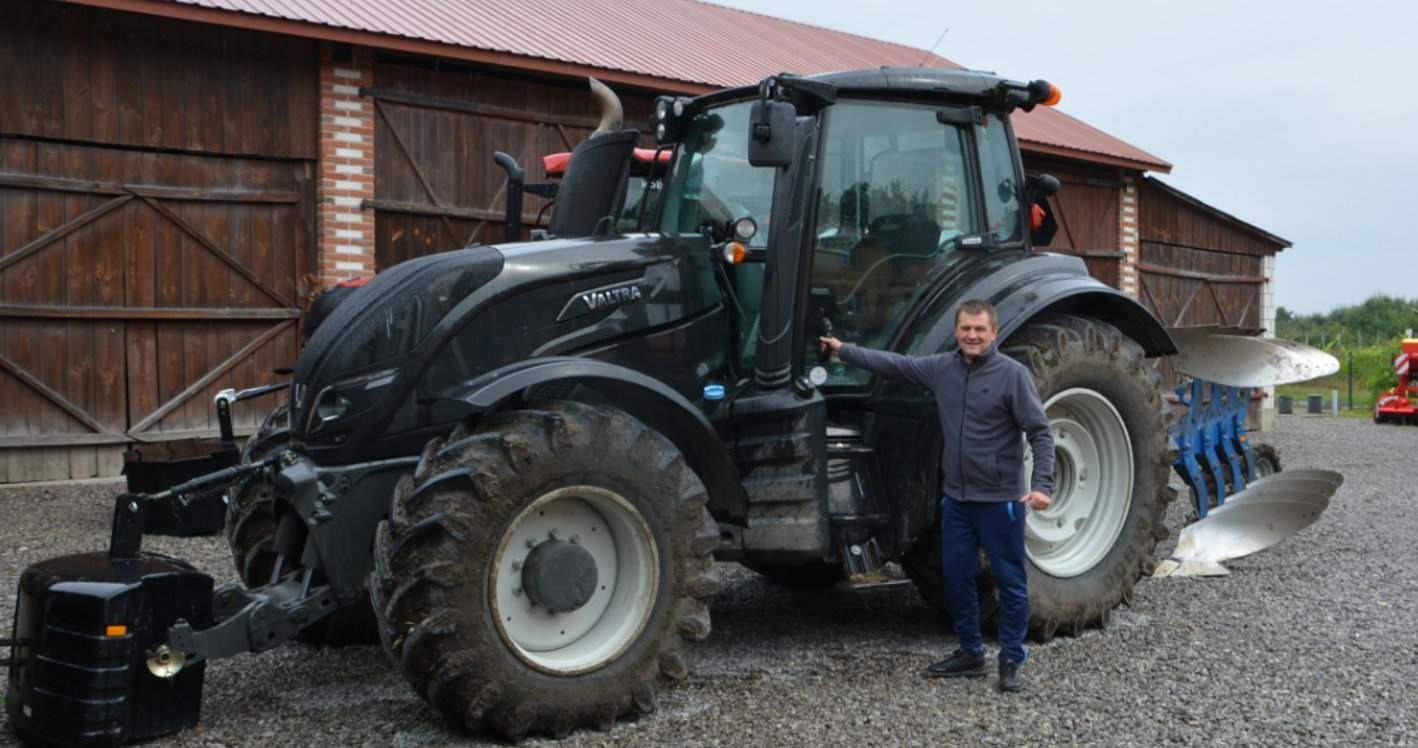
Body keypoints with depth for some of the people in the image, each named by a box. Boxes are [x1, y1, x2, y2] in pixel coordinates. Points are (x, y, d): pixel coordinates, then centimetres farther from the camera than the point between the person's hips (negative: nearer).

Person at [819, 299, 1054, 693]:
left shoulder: (1013, 374, -12)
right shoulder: (942, 369, 4)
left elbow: (1040, 433, -12)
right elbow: (894, 364, 15)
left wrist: (1041, 485, -22)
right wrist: (844, 350, 18)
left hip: (1000, 498, -5)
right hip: (956, 497, 6)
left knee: (1010, 582, 4)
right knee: (956, 577, 12)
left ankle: (1011, 662, 16)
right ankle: (970, 653, 27)